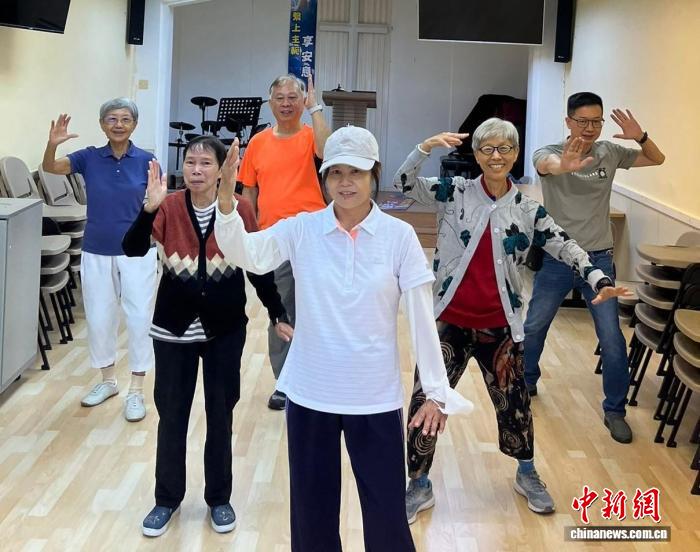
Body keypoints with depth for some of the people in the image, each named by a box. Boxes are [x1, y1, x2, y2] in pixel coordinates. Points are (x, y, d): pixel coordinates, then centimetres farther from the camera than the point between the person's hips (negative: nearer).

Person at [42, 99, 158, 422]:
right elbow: (50, 168, -17)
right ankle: (107, 380, 32)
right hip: (96, 253, 2)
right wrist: (52, 144, -35)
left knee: (139, 319, 1)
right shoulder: (89, 158, -2)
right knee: (99, 319, 12)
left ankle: (136, 391, 13)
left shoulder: (146, 161, -6)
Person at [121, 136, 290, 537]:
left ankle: (219, 498, 29)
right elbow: (133, 250, -21)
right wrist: (150, 207, -36)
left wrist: (278, 316, 1)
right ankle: (167, 499, 28)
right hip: (174, 328, 0)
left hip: (225, 329, 0)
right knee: (172, 414, 10)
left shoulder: (240, 210, -8)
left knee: (221, 414, 12)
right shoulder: (169, 208, -8)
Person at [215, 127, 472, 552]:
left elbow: (422, 318, -4)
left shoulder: (400, 236, -7)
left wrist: (437, 391, -3)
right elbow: (247, 254, -21)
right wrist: (226, 200, -37)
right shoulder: (301, 229, -5)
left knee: (387, 513, 9)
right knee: (312, 511, 15)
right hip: (310, 393, 1)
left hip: (376, 397, -1)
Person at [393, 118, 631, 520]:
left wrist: (599, 280, -20)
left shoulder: (527, 210, 0)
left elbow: (564, 246, -5)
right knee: (425, 400, 3)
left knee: (514, 401, 15)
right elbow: (404, 183, -10)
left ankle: (527, 475, 40)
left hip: (499, 326, 1)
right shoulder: (455, 191, -3)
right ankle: (419, 486, 22)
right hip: (450, 321, -1)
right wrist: (427, 147, -27)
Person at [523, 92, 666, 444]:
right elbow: (545, 163, -37)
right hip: (556, 258, -1)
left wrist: (640, 137, -14)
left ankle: (614, 411, 14)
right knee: (533, 326, 14)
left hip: (598, 258, 2)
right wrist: (563, 165, -64)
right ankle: (526, 382, 40)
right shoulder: (552, 152, -11)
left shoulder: (610, 153, 0)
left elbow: (657, 160, 10)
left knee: (612, 338, 0)